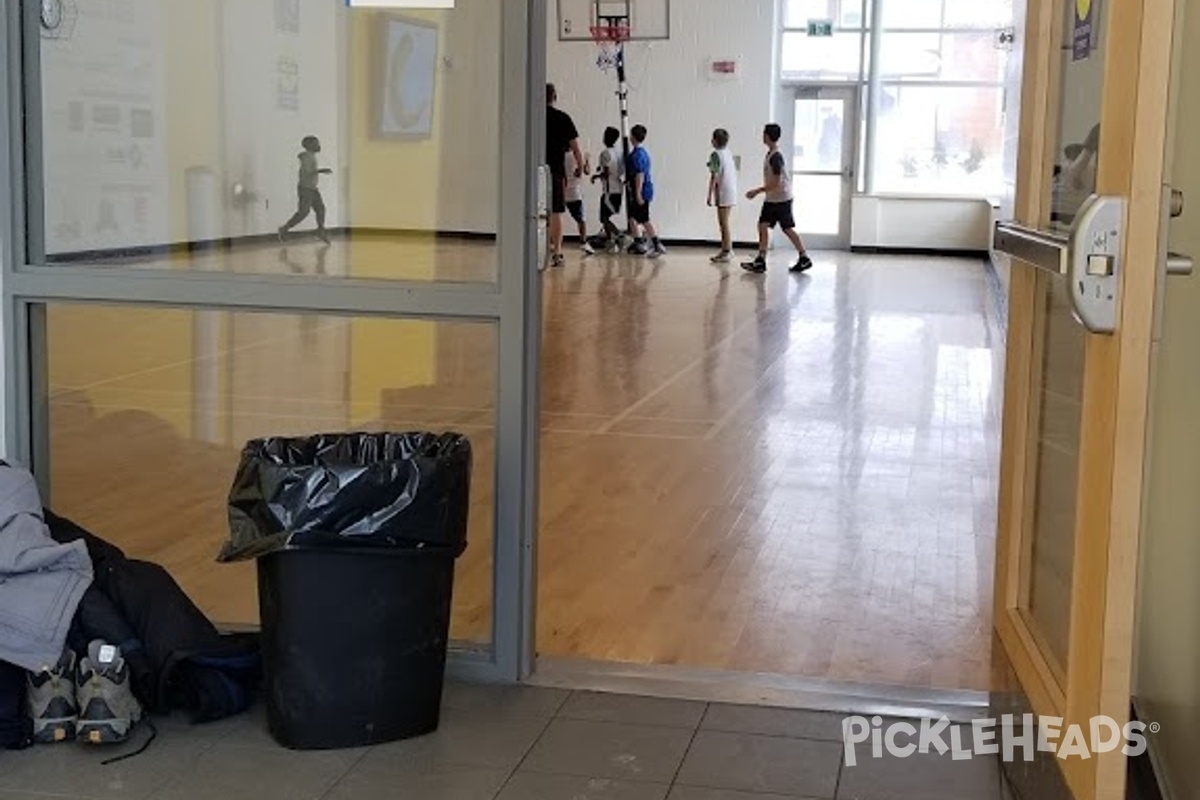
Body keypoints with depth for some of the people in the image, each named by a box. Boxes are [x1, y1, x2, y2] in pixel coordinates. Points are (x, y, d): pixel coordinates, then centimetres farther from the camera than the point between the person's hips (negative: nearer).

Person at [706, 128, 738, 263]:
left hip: (723, 194, -8)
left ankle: (726, 252, -1)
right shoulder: (729, 153, 11)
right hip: (732, 192, 8)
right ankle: (727, 249, 20)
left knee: (724, 223, -3)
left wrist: (710, 195, -14)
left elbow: (714, 177, -16)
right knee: (724, 223, 15)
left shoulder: (716, 155, -13)